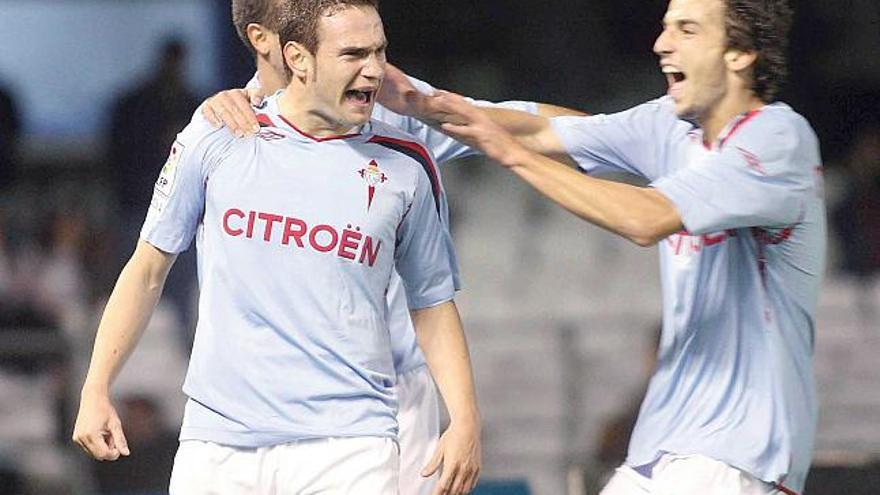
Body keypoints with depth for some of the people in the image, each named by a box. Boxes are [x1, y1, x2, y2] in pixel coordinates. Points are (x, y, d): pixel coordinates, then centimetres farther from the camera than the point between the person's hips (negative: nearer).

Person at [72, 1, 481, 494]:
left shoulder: (405, 168, 6)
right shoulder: (217, 139, 4)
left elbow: (433, 304, 13)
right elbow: (149, 270, 11)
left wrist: (465, 420, 0)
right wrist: (96, 392, 5)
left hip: (349, 447, 0)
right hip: (217, 445, 1)